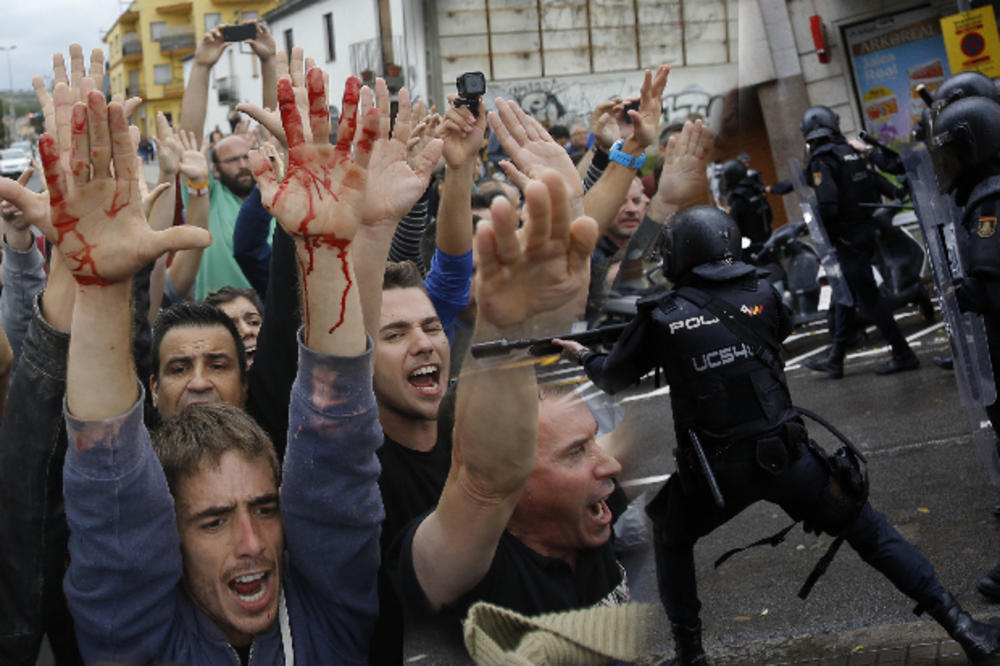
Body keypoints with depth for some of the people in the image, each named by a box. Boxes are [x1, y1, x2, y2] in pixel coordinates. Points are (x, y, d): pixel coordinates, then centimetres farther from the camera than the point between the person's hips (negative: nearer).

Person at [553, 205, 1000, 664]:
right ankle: (963, 628, 8)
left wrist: (582, 355, 32)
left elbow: (613, 378, 12)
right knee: (869, 532, 14)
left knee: (671, 538, 27)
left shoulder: (661, 318, -3)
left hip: (718, 471, -1)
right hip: (786, 455, 1)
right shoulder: (762, 294, 2)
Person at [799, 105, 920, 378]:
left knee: (868, 299, -3)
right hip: (867, 231, 9)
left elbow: (828, 207, -23)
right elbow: (876, 194, 13)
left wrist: (825, 237, -9)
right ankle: (835, 360, 22)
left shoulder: (822, 161, -14)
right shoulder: (853, 153, 10)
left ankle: (903, 355, 1)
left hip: (848, 239, -9)